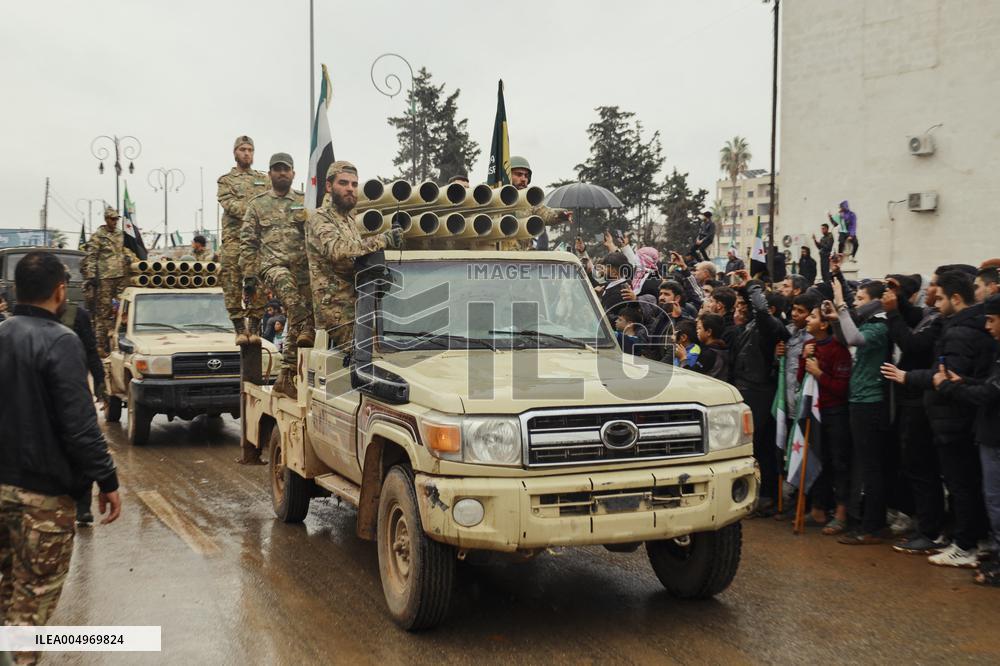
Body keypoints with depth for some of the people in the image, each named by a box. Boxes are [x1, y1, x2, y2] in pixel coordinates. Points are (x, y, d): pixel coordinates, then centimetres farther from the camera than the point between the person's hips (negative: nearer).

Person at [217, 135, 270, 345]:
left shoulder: (264, 179, 23)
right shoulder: (226, 180, 14)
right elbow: (230, 204, -4)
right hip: (234, 237, -2)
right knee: (232, 284, -7)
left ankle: (254, 329, 1)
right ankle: (240, 329, -2)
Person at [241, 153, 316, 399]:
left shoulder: (305, 203, 12)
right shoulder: (257, 204, 10)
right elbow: (248, 242, 8)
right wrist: (248, 275, 0)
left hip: (304, 269, 2)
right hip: (273, 264, -1)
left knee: (294, 325, -1)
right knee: (285, 281, -40)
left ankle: (286, 377, 6)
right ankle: (307, 328, -40)